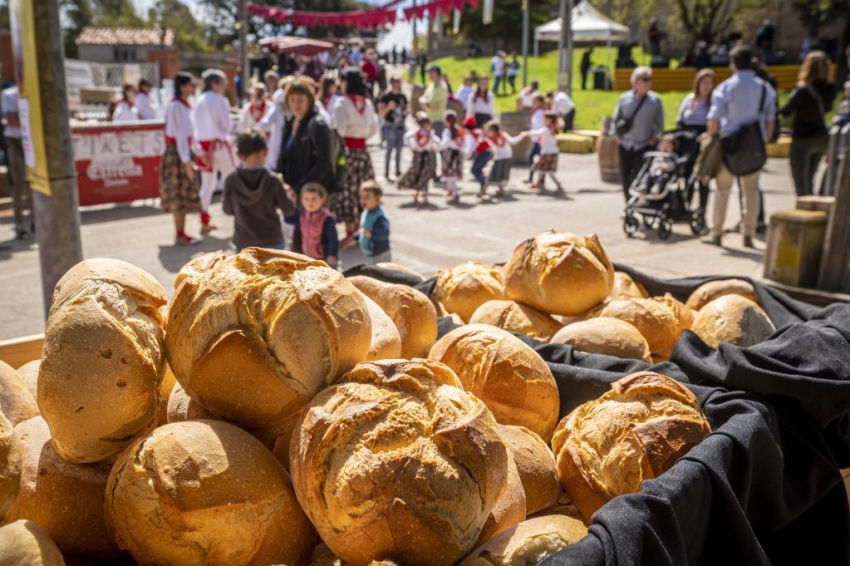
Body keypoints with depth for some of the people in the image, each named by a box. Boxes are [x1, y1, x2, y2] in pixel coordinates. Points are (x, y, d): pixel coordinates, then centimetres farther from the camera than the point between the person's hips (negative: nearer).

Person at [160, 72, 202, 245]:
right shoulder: (176, 106, -15)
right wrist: (187, 161, -23)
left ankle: (181, 233, 17)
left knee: (184, 195, 11)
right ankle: (180, 235, 2)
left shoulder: (184, 105, 13)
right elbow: (180, 135, -20)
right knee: (180, 195, -4)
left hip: (184, 151, 9)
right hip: (177, 154, -9)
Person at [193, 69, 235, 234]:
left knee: (207, 184, 13)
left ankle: (205, 222, 16)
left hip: (203, 144, 7)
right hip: (218, 144, -7)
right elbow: (227, 126, -12)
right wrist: (231, 125, 7)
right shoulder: (220, 100, -11)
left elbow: (197, 126, 9)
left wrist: (200, 148, 10)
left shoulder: (199, 100, 9)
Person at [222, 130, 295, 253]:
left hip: (244, 243, 1)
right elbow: (288, 209, -6)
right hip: (272, 242, -1)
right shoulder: (272, 181, -13)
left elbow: (228, 209, 2)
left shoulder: (231, 180, -10)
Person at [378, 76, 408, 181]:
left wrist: (406, 112, 0)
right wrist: (389, 107, -25)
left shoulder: (402, 96, 10)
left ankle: (398, 171, 19)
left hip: (401, 126, 5)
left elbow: (406, 108, 23)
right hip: (390, 126, -5)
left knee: (399, 149, 9)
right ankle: (386, 172, 2)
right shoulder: (386, 96, -6)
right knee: (390, 149, -5)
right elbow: (381, 113, -9)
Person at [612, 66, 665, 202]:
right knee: (626, 177, 9)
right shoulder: (624, 98, 2)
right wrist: (617, 135, 0)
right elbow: (615, 119, 11)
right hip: (625, 145, 2)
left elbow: (660, 123, 7)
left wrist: (654, 137, -4)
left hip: (645, 146, -2)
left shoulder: (655, 100, -1)